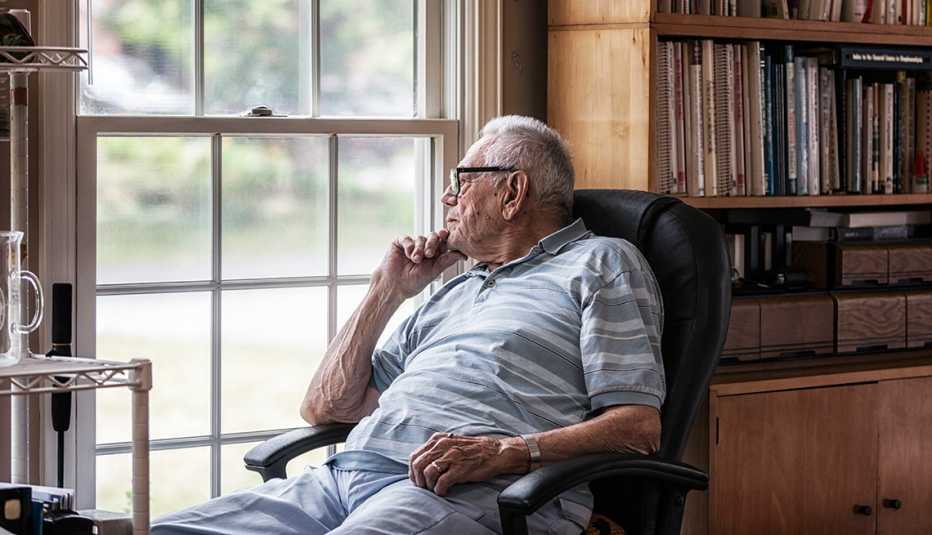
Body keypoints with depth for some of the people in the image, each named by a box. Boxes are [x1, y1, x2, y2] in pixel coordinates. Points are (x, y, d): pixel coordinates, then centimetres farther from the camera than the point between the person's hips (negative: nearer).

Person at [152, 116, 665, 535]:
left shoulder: (601, 261, 13)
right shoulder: (451, 293, 34)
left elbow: (639, 425, -2)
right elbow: (325, 408, 31)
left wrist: (504, 451, -16)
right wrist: (386, 291, 24)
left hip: (470, 494, -7)